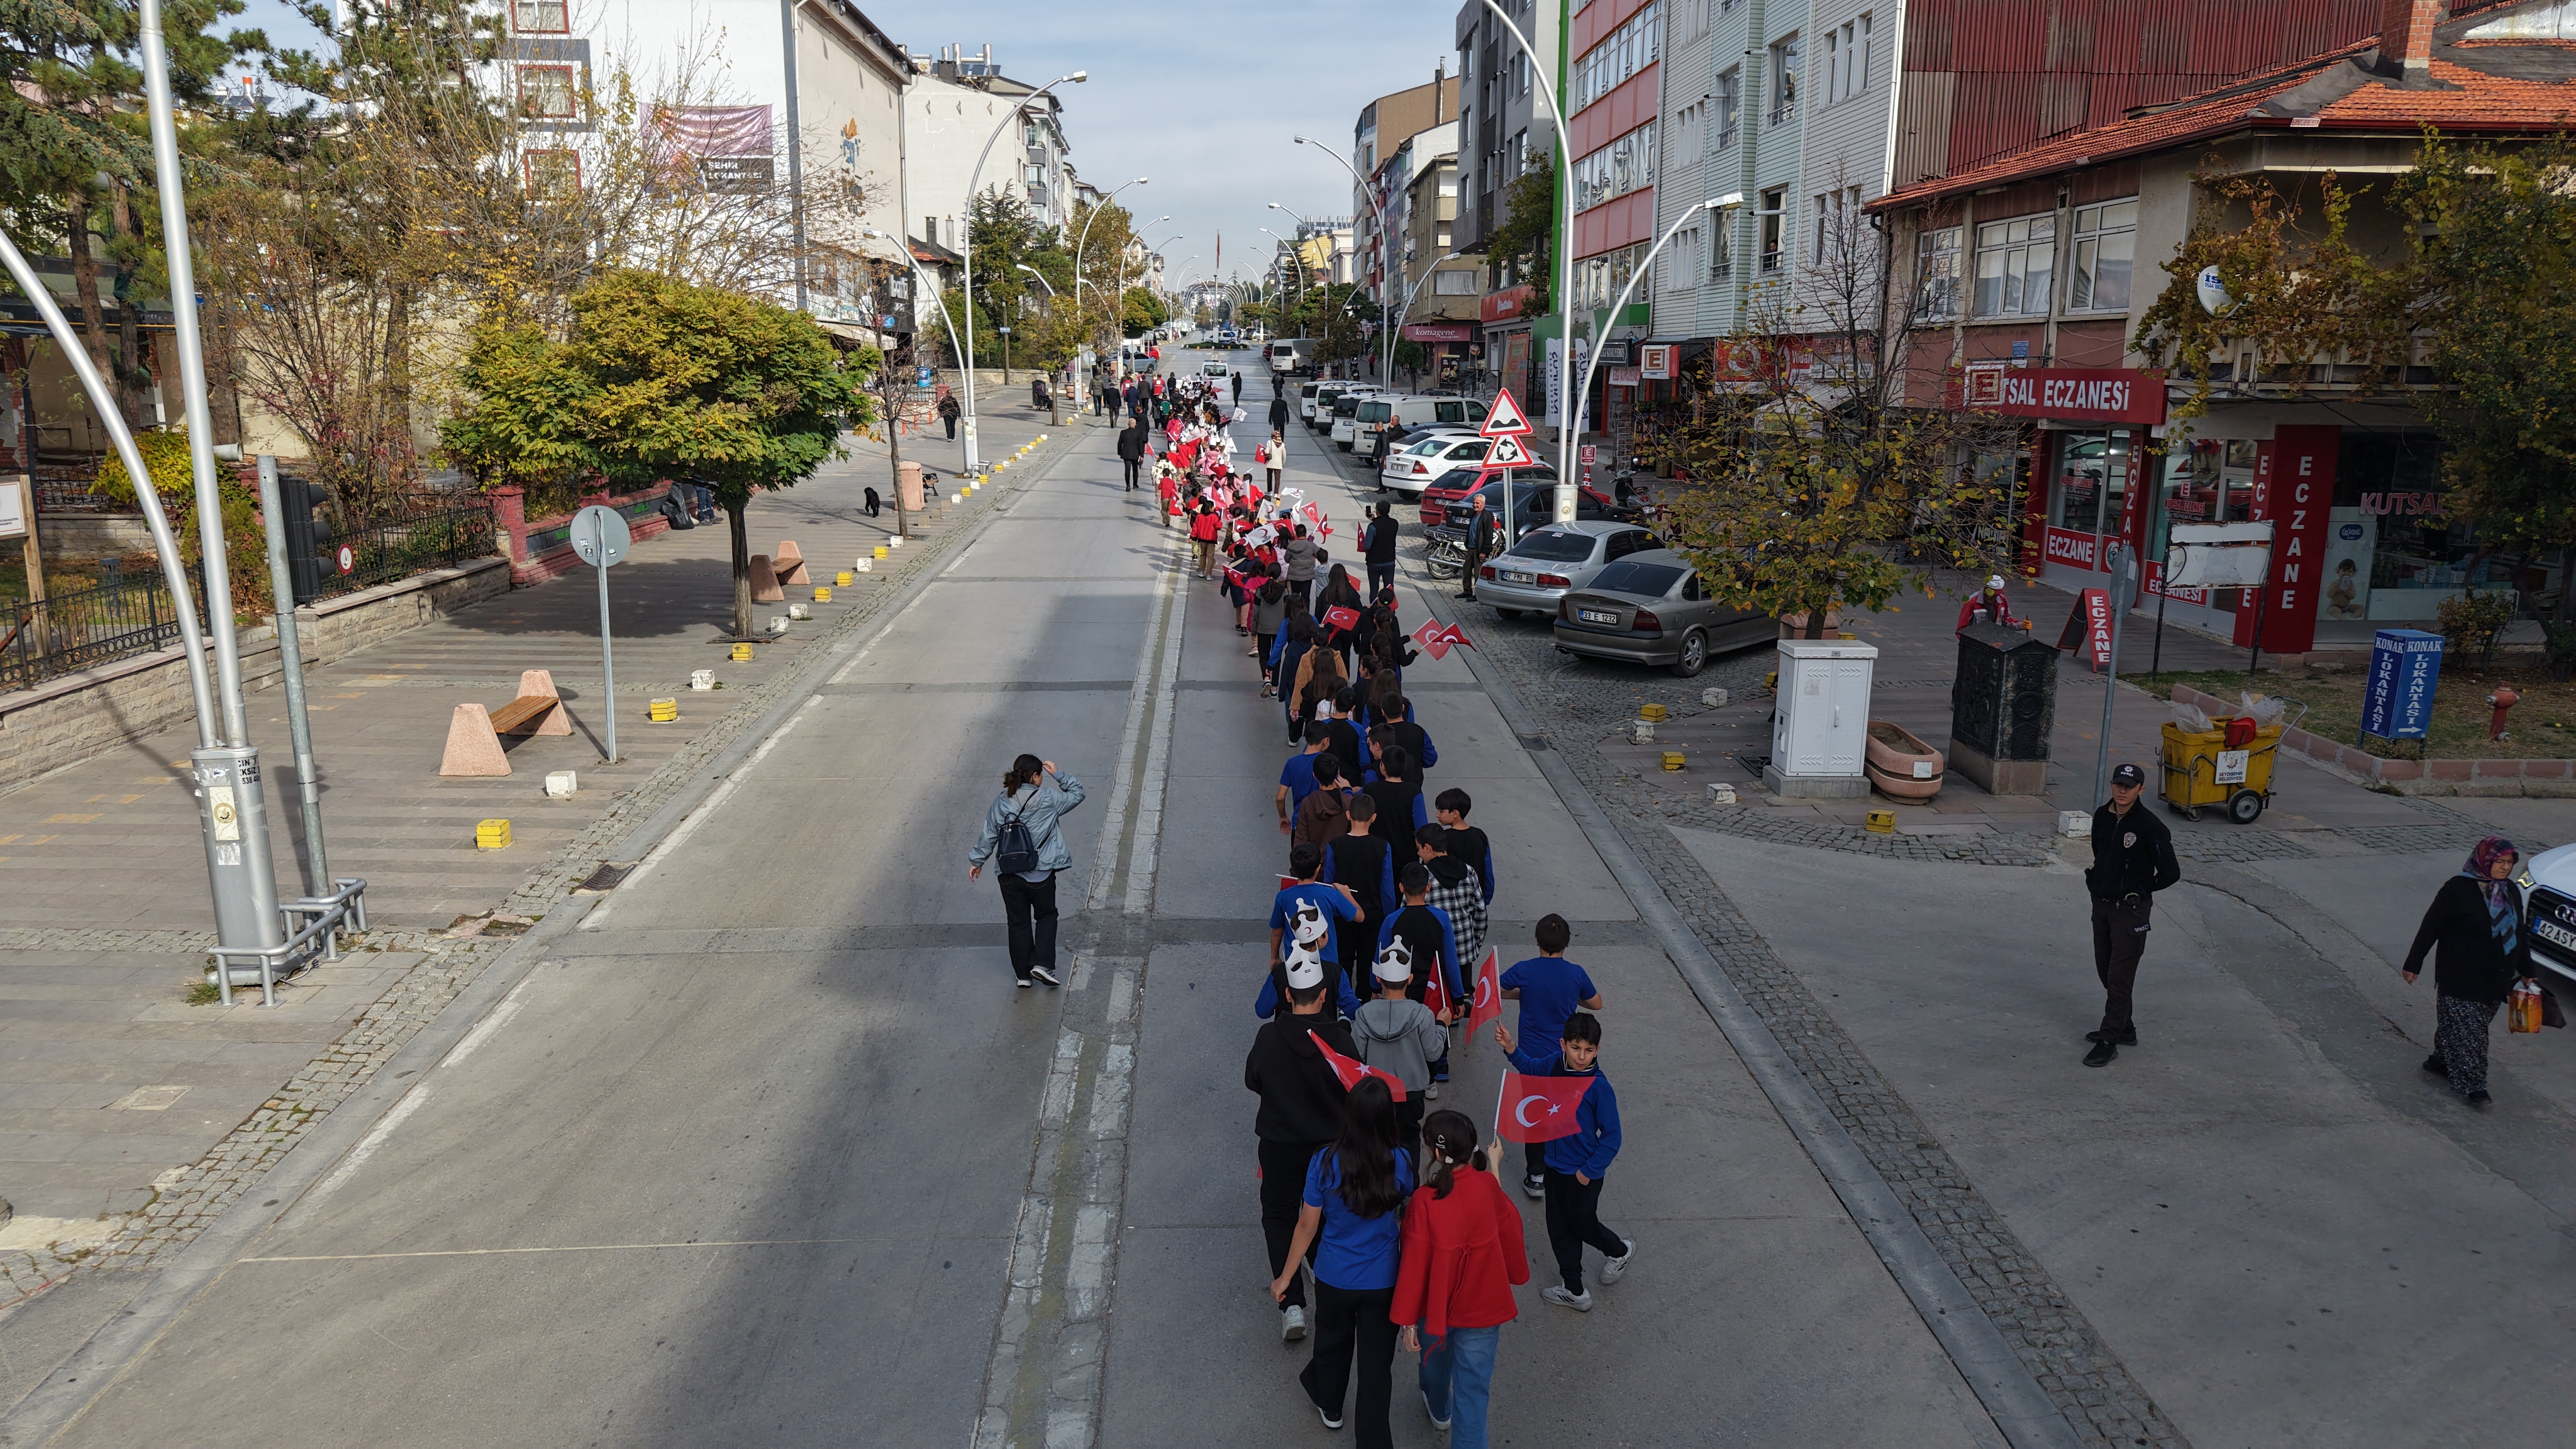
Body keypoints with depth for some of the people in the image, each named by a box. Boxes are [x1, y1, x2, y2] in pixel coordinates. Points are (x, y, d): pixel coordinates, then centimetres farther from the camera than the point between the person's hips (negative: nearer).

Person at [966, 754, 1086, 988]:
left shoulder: (1001, 802, -1)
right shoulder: (1048, 799, -10)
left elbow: (989, 835, 4)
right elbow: (1077, 793, 3)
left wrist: (977, 860, 15)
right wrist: (1058, 775, 5)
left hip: (1009, 874, 3)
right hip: (1041, 874, -3)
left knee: (1018, 923, 13)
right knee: (1046, 916, 17)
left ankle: (1023, 974, 19)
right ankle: (1042, 964, 2)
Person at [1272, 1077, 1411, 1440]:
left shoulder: (1325, 1163, -22)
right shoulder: (1401, 1162, -19)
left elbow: (1307, 1226, -12)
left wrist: (1285, 1277, 1)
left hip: (1334, 1278, 1)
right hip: (1383, 1281, -1)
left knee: (1333, 1343, 27)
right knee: (1377, 1362, 14)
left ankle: (1329, 1406, 52)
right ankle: (1374, 1438, 23)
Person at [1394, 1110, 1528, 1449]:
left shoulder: (1424, 1201, -26)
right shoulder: (1488, 1187, -16)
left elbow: (1414, 1263, -20)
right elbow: (1511, 1236, 0)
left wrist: (1408, 1319, -8)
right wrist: (1515, 1273, 21)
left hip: (1436, 1306, 0)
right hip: (1483, 1306, 0)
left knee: (1435, 1361, 30)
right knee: (1473, 1387, 7)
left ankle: (1438, 1409, 58)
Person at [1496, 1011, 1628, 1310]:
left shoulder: (1599, 1087, -25)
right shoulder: (1556, 1064, -9)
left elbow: (1611, 1137, -17)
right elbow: (1531, 1067, 15)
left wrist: (1588, 1171, -14)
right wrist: (1510, 1048, -1)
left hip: (1583, 1173, -6)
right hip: (1556, 1165, 6)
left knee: (1583, 1226, 15)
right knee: (1559, 1229, 17)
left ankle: (1620, 1251, 47)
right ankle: (1574, 1291, 35)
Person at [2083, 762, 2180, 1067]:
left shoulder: (2150, 827, -18)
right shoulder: (2102, 816, 2)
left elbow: (2170, 873, -13)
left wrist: (2141, 890, -1)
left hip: (2130, 911, -7)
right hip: (2101, 904, 7)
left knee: (2119, 978, -3)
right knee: (2106, 971, 16)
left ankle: (2109, 1042, 2)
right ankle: (2124, 1028, 32)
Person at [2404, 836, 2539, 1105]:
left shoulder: (2511, 892, 6)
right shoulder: (2458, 889, -14)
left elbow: (2520, 934, 17)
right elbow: (2430, 928, -11)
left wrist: (2526, 972, 18)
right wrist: (2413, 965, -9)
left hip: (2495, 980, 7)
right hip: (2460, 979, -7)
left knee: (2476, 1028, 15)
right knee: (2465, 1030, -4)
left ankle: (2441, 1061, 32)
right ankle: (2472, 1085, 1)